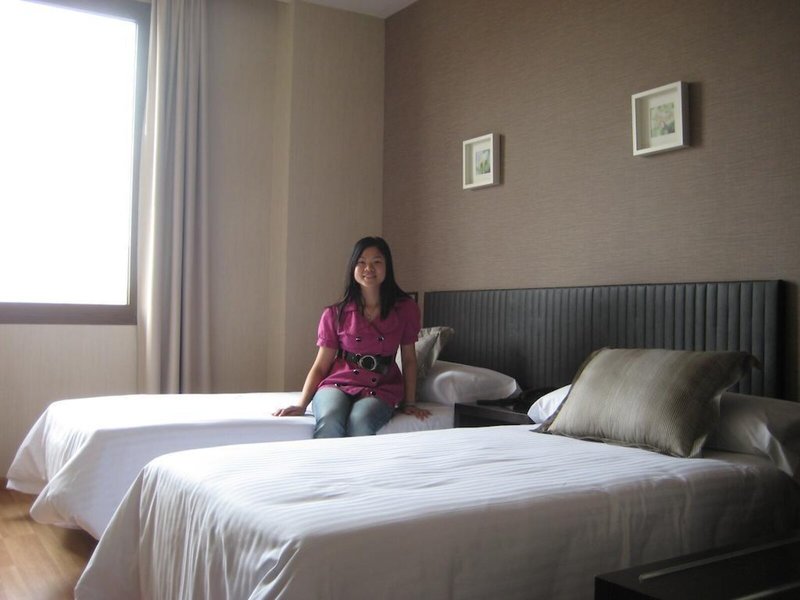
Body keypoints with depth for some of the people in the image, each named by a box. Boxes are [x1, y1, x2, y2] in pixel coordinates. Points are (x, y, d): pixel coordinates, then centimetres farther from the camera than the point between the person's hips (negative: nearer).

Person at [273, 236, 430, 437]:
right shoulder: (335, 314, 3)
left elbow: (409, 359, 13)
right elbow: (320, 366, 4)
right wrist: (301, 405, -9)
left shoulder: (405, 309, 4)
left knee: (360, 422, -35)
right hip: (338, 384, 0)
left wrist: (410, 402, 10)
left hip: (380, 390, 0)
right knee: (329, 422, -35)